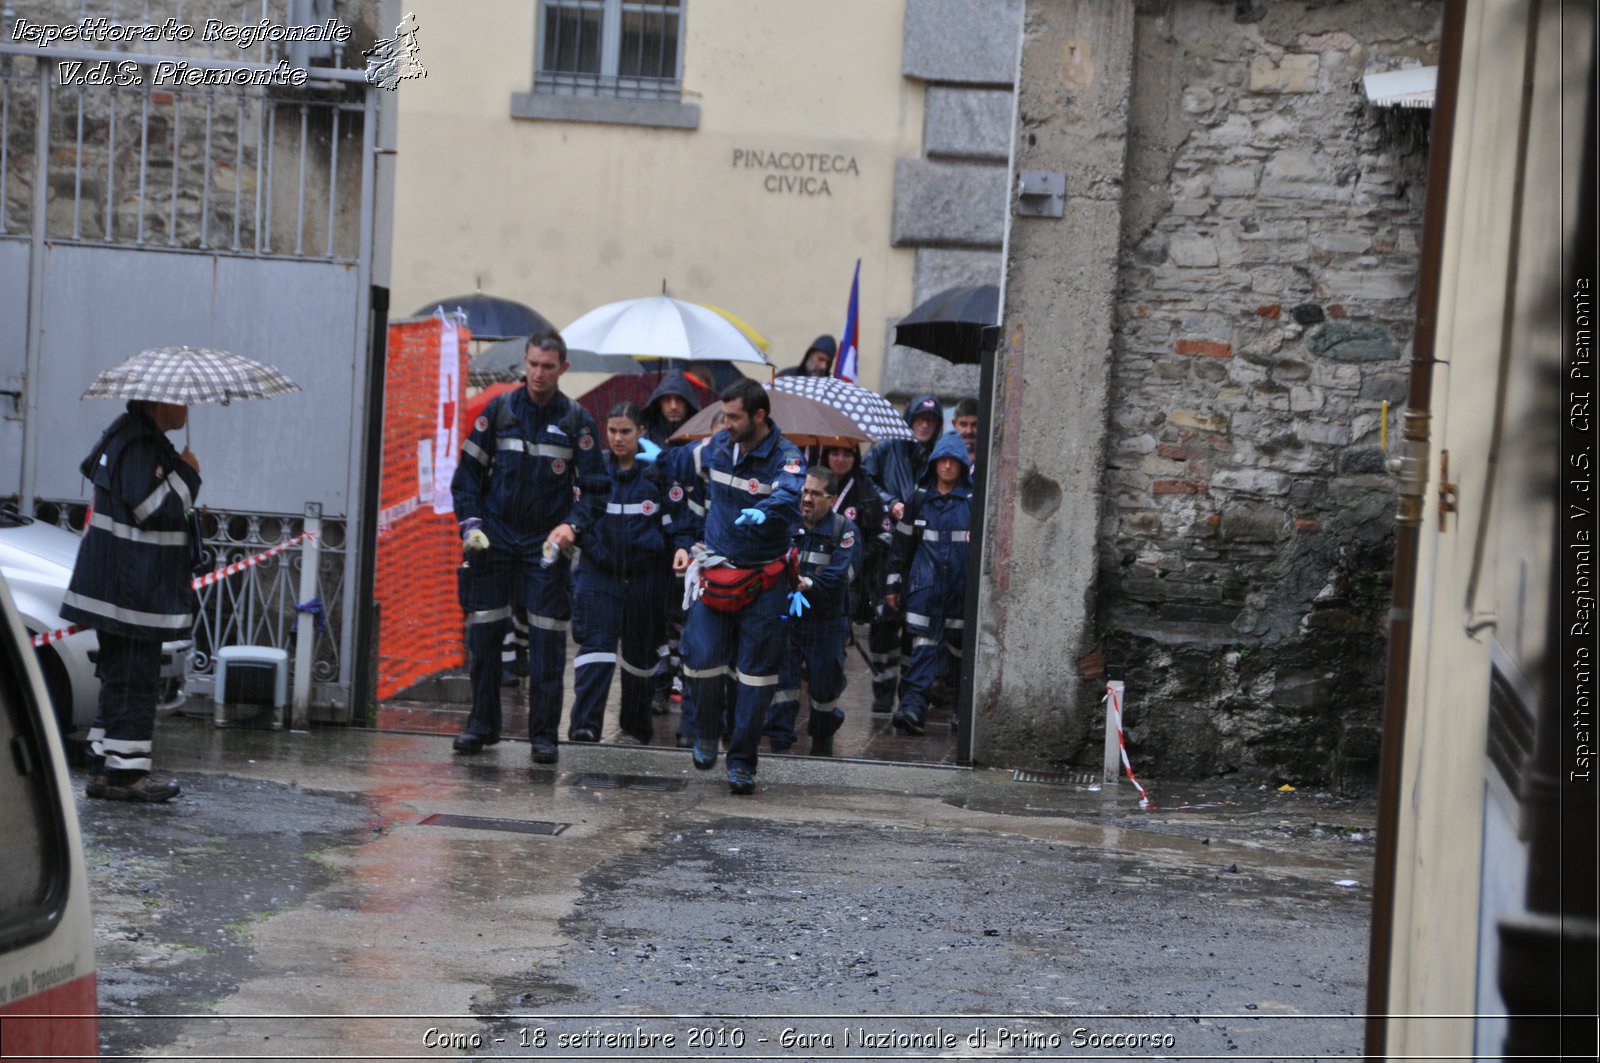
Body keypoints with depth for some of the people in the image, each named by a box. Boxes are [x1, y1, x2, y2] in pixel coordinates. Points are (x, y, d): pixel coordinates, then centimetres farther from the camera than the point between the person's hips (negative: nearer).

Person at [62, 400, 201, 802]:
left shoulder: (138, 439, 16)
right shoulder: (139, 447, -17)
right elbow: (150, 509, -23)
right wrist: (186, 475, -13)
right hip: (133, 589, -11)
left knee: (122, 679, 14)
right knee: (134, 680, -6)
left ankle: (104, 767, 19)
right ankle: (125, 772, -3)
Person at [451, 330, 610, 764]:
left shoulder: (576, 421, 1)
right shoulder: (499, 410, 3)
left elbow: (596, 488, 3)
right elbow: (468, 471, 8)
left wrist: (573, 525, -14)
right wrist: (470, 522, -4)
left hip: (546, 544, -1)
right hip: (494, 538, 1)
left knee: (547, 643, -3)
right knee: (483, 635, 2)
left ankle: (544, 734, 4)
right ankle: (482, 724, 15)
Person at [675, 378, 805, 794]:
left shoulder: (785, 457, -14)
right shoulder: (717, 445, 3)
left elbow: (789, 498, -36)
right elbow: (686, 467, 27)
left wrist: (764, 512, -54)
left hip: (762, 580, -3)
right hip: (715, 570, 3)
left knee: (755, 673, -1)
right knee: (702, 656, -8)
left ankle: (742, 762, 9)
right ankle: (706, 733, 20)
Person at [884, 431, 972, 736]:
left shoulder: (974, 499, 3)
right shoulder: (920, 497, 9)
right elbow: (903, 541, 14)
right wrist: (895, 582, 12)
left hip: (963, 585, 0)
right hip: (925, 583, 0)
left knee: (960, 647, 6)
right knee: (924, 645, -12)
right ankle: (913, 706, -19)